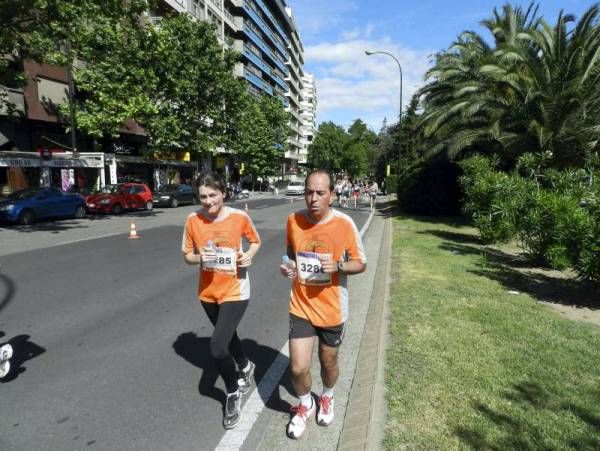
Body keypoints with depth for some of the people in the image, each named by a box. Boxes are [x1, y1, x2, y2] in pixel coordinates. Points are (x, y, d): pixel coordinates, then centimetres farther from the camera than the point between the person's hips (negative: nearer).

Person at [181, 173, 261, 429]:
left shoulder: (239, 217, -14)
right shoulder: (193, 220, -9)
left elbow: (255, 241, 3)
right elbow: (187, 255, 1)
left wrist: (249, 255, -17)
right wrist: (199, 257, -21)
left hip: (235, 292, -4)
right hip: (208, 292, 4)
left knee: (217, 347, -14)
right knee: (227, 335, 24)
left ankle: (233, 393, 17)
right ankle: (245, 367, 56)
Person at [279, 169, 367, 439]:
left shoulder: (344, 224, -16)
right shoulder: (293, 220, -8)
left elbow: (361, 263, -6)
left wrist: (338, 266, -26)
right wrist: (288, 266, -11)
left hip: (332, 309, -1)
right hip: (301, 307, 1)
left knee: (328, 363, 19)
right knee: (298, 368, 1)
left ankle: (327, 398, 53)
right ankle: (305, 405, 36)